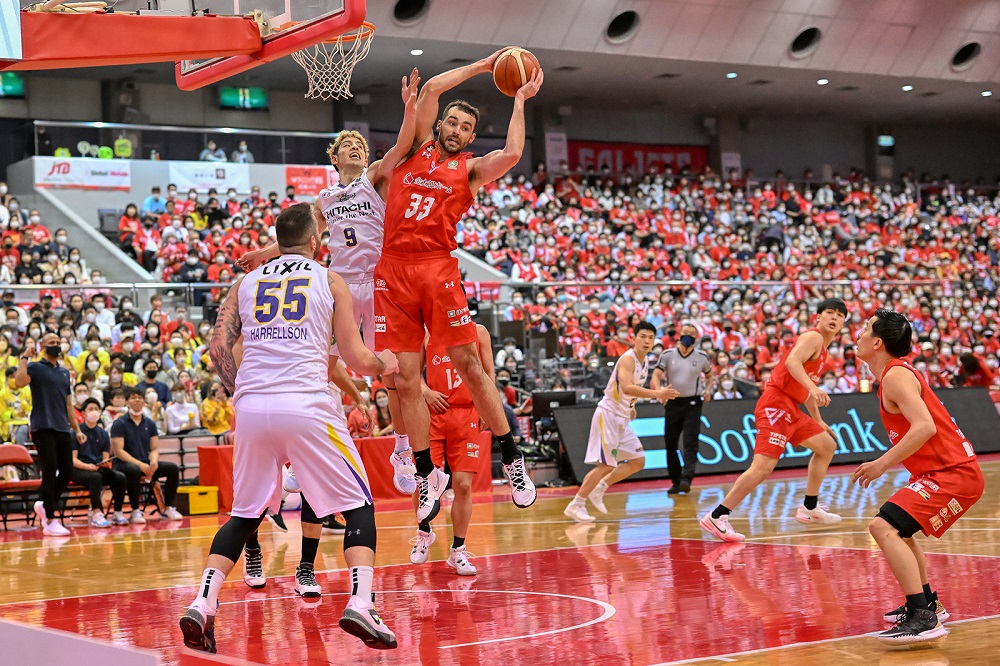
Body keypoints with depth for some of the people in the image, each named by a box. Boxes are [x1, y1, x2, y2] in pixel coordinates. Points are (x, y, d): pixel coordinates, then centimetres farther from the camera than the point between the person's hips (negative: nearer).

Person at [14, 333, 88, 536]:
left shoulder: (64, 372, 19)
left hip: (63, 429, 6)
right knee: (50, 473, -8)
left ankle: (44, 504, 25)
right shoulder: (35, 367, 0)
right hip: (43, 428, -6)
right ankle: (50, 522, -4)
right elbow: (19, 382, -22)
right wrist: (24, 357, -15)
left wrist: (77, 429, 17)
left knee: (67, 472, 3)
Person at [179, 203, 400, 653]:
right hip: (306, 407, -4)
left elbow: (219, 349, 8)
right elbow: (356, 359, 7)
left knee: (246, 514, 19)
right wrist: (385, 363, 28)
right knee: (358, 506, 8)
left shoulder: (246, 283, 18)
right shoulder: (329, 281, 10)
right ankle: (360, 605, -10)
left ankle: (203, 605, 4)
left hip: (251, 409, 4)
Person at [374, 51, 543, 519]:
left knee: (469, 366, -5)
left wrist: (520, 99, 2)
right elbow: (431, 89, 10)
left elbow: (512, 154, -11)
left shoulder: (471, 168, 10)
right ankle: (427, 473, 11)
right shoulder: (419, 148, 17)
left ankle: (511, 457, 6)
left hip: (438, 268, -2)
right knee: (405, 381, 0)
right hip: (393, 270, 2)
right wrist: (481, 66, 17)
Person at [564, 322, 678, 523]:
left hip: (622, 418, 9)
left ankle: (599, 488, 17)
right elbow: (625, 387, -36)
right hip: (608, 415, -9)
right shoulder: (628, 359, -19)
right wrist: (656, 394, -42)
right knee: (606, 465, -10)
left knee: (638, 461, 8)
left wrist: (630, 406, 11)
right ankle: (575, 505, -1)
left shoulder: (644, 362, 9)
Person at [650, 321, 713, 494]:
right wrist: (659, 391, -26)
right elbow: (656, 375, -7)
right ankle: (675, 481, 14)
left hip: (693, 404, -1)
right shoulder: (667, 355, 1)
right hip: (672, 403, 1)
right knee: (670, 444, 4)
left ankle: (686, 479, -24)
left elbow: (709, 375, 22)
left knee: (690, 444, -14)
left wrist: (707, 390, 3)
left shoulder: (702, 357, 4)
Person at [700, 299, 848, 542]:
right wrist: (813, 388, -39)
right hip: (776, 405, -10)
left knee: (827, 446, 19)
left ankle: (809, 508, 26)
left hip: (790, 409, 10)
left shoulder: (822, 348, 23)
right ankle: (716, 517, -20)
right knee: (764, 466, -19)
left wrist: (818, 421, 34)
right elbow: (792, 361, -27)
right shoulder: (813, 337, -7)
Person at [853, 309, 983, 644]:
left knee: (884, 527, -23)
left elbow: (925, 427, -28)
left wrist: (882, 463, -23)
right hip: (946, 469, 11)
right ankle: (928, 604, 35)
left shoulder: (895, 376, -15)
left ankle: (924, 617, -26)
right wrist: (887, 461, 16)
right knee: (897, 528, 29)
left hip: (952, 473, -11)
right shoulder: (898, 372, 16)